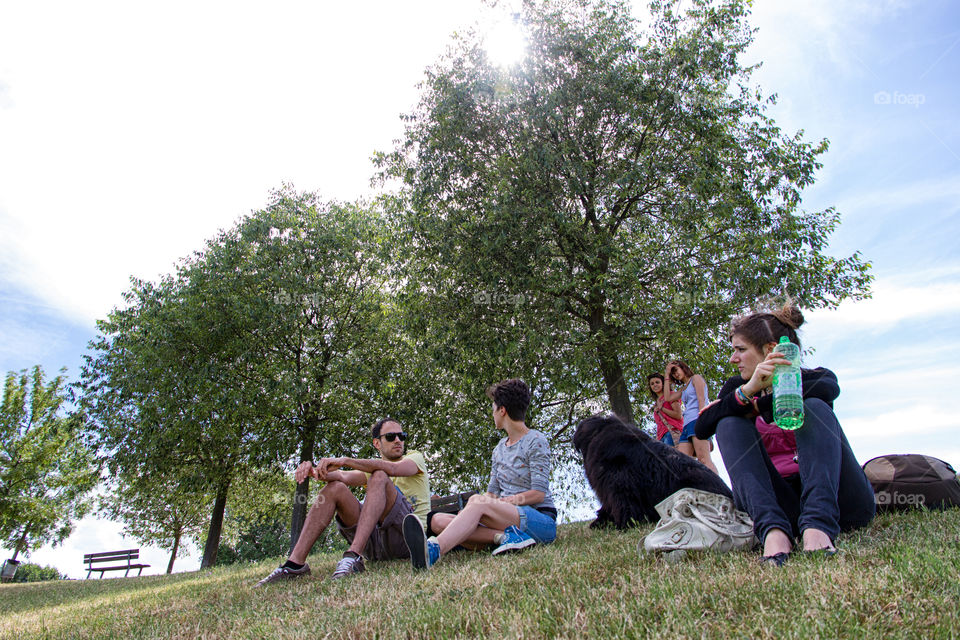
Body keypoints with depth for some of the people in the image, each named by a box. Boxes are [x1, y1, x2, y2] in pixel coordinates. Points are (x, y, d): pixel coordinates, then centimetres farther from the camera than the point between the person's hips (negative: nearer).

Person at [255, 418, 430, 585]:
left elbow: (392, 468, -17)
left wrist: (344, 461, -23)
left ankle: (354, 555, -37)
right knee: (334, 488, -11)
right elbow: (343, 476, -1)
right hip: (375, 542, 5)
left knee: (379, 477, -25)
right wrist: (314, 470, -23)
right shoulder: (370, 468, 22)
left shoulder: (414, 457, 9)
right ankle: (295, 563, -17)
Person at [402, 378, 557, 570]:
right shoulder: (500, 447, 19)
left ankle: (434, 550, -56)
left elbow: (539, 494, -11)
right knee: (439, 520, -14)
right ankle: (505, 535, -32)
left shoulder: (536, 441, -3)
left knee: (477, 501, -34)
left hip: (541, 520, -7)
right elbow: (492, 492, 14)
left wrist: (501, 501, -16)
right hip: (509, 517, 7)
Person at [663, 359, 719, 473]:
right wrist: (667, 376, 27)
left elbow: (702, 400, -4)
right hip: (687, 425, 8)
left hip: (697, 421, -8)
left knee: (703, 458, -25)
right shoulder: (684, 389, 32)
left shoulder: (696, 378, 11)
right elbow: (668, 397, 21)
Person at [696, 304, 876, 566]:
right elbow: (702, 428, -10)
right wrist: (747, 391, -25)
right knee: (729, 424, -16)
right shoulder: (737, 387, 10)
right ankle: (772, 529, -39)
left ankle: (818, 525, -43)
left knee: (813, 406, -20)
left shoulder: (814, 377, 5)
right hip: (778, 503, 2)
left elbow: (829, 388, -23)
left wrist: (755, 407, -17)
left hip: (837, 499, -1)